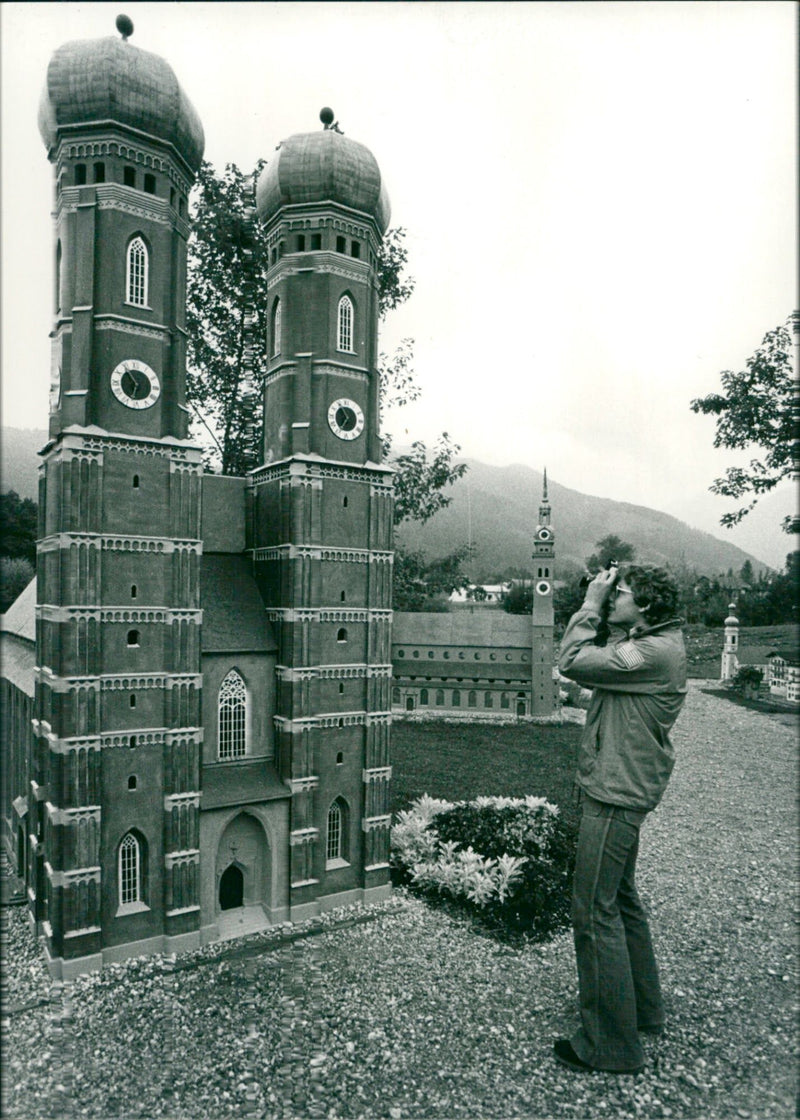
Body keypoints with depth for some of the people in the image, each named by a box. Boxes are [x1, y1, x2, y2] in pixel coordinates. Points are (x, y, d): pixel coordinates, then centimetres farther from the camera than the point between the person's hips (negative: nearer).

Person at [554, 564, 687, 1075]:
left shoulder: (657, 652, -20)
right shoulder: (648, 644, 12)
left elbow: (573, 661, -23)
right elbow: (596, 657, 13)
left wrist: (591, 604, -13)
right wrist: (597, 610, 4)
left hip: (616, 797, -11)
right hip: (620, 790, 11)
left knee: (595, 912, -2)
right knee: (621, 900, 23)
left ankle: (611, 1043, 11)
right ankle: (643, 1008, 40)